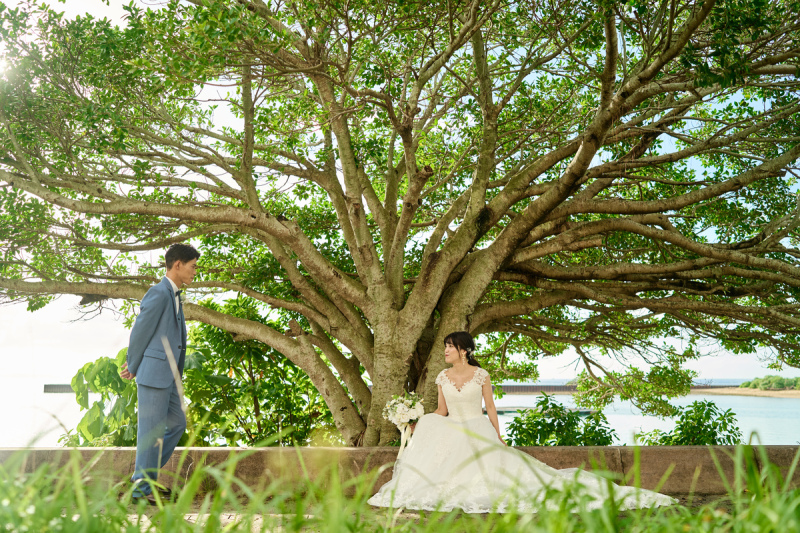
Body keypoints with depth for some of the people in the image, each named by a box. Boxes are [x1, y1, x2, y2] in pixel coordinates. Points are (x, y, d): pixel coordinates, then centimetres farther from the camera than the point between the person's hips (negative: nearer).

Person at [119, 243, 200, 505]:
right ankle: (142, 487, 9)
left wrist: (133, 366, 12)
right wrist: (133, 368, 0)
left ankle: (145, 475, 24)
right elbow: (140, 331, -11)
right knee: (153, 431, -2)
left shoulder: (174, 296, 17)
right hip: (153, 374, -10)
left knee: (177, 424, 14)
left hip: (168, 376, 10)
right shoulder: (159, 293, -13)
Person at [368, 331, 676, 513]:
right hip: (451, 436, 3)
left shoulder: (480, 375, -6)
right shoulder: (443, 377, 5)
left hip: (479, 434, -3)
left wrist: (498, 438, -4)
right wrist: (419, 424, -3)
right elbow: (441, 412, 11)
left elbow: (491, 407, -2)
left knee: (502, 470, -14)